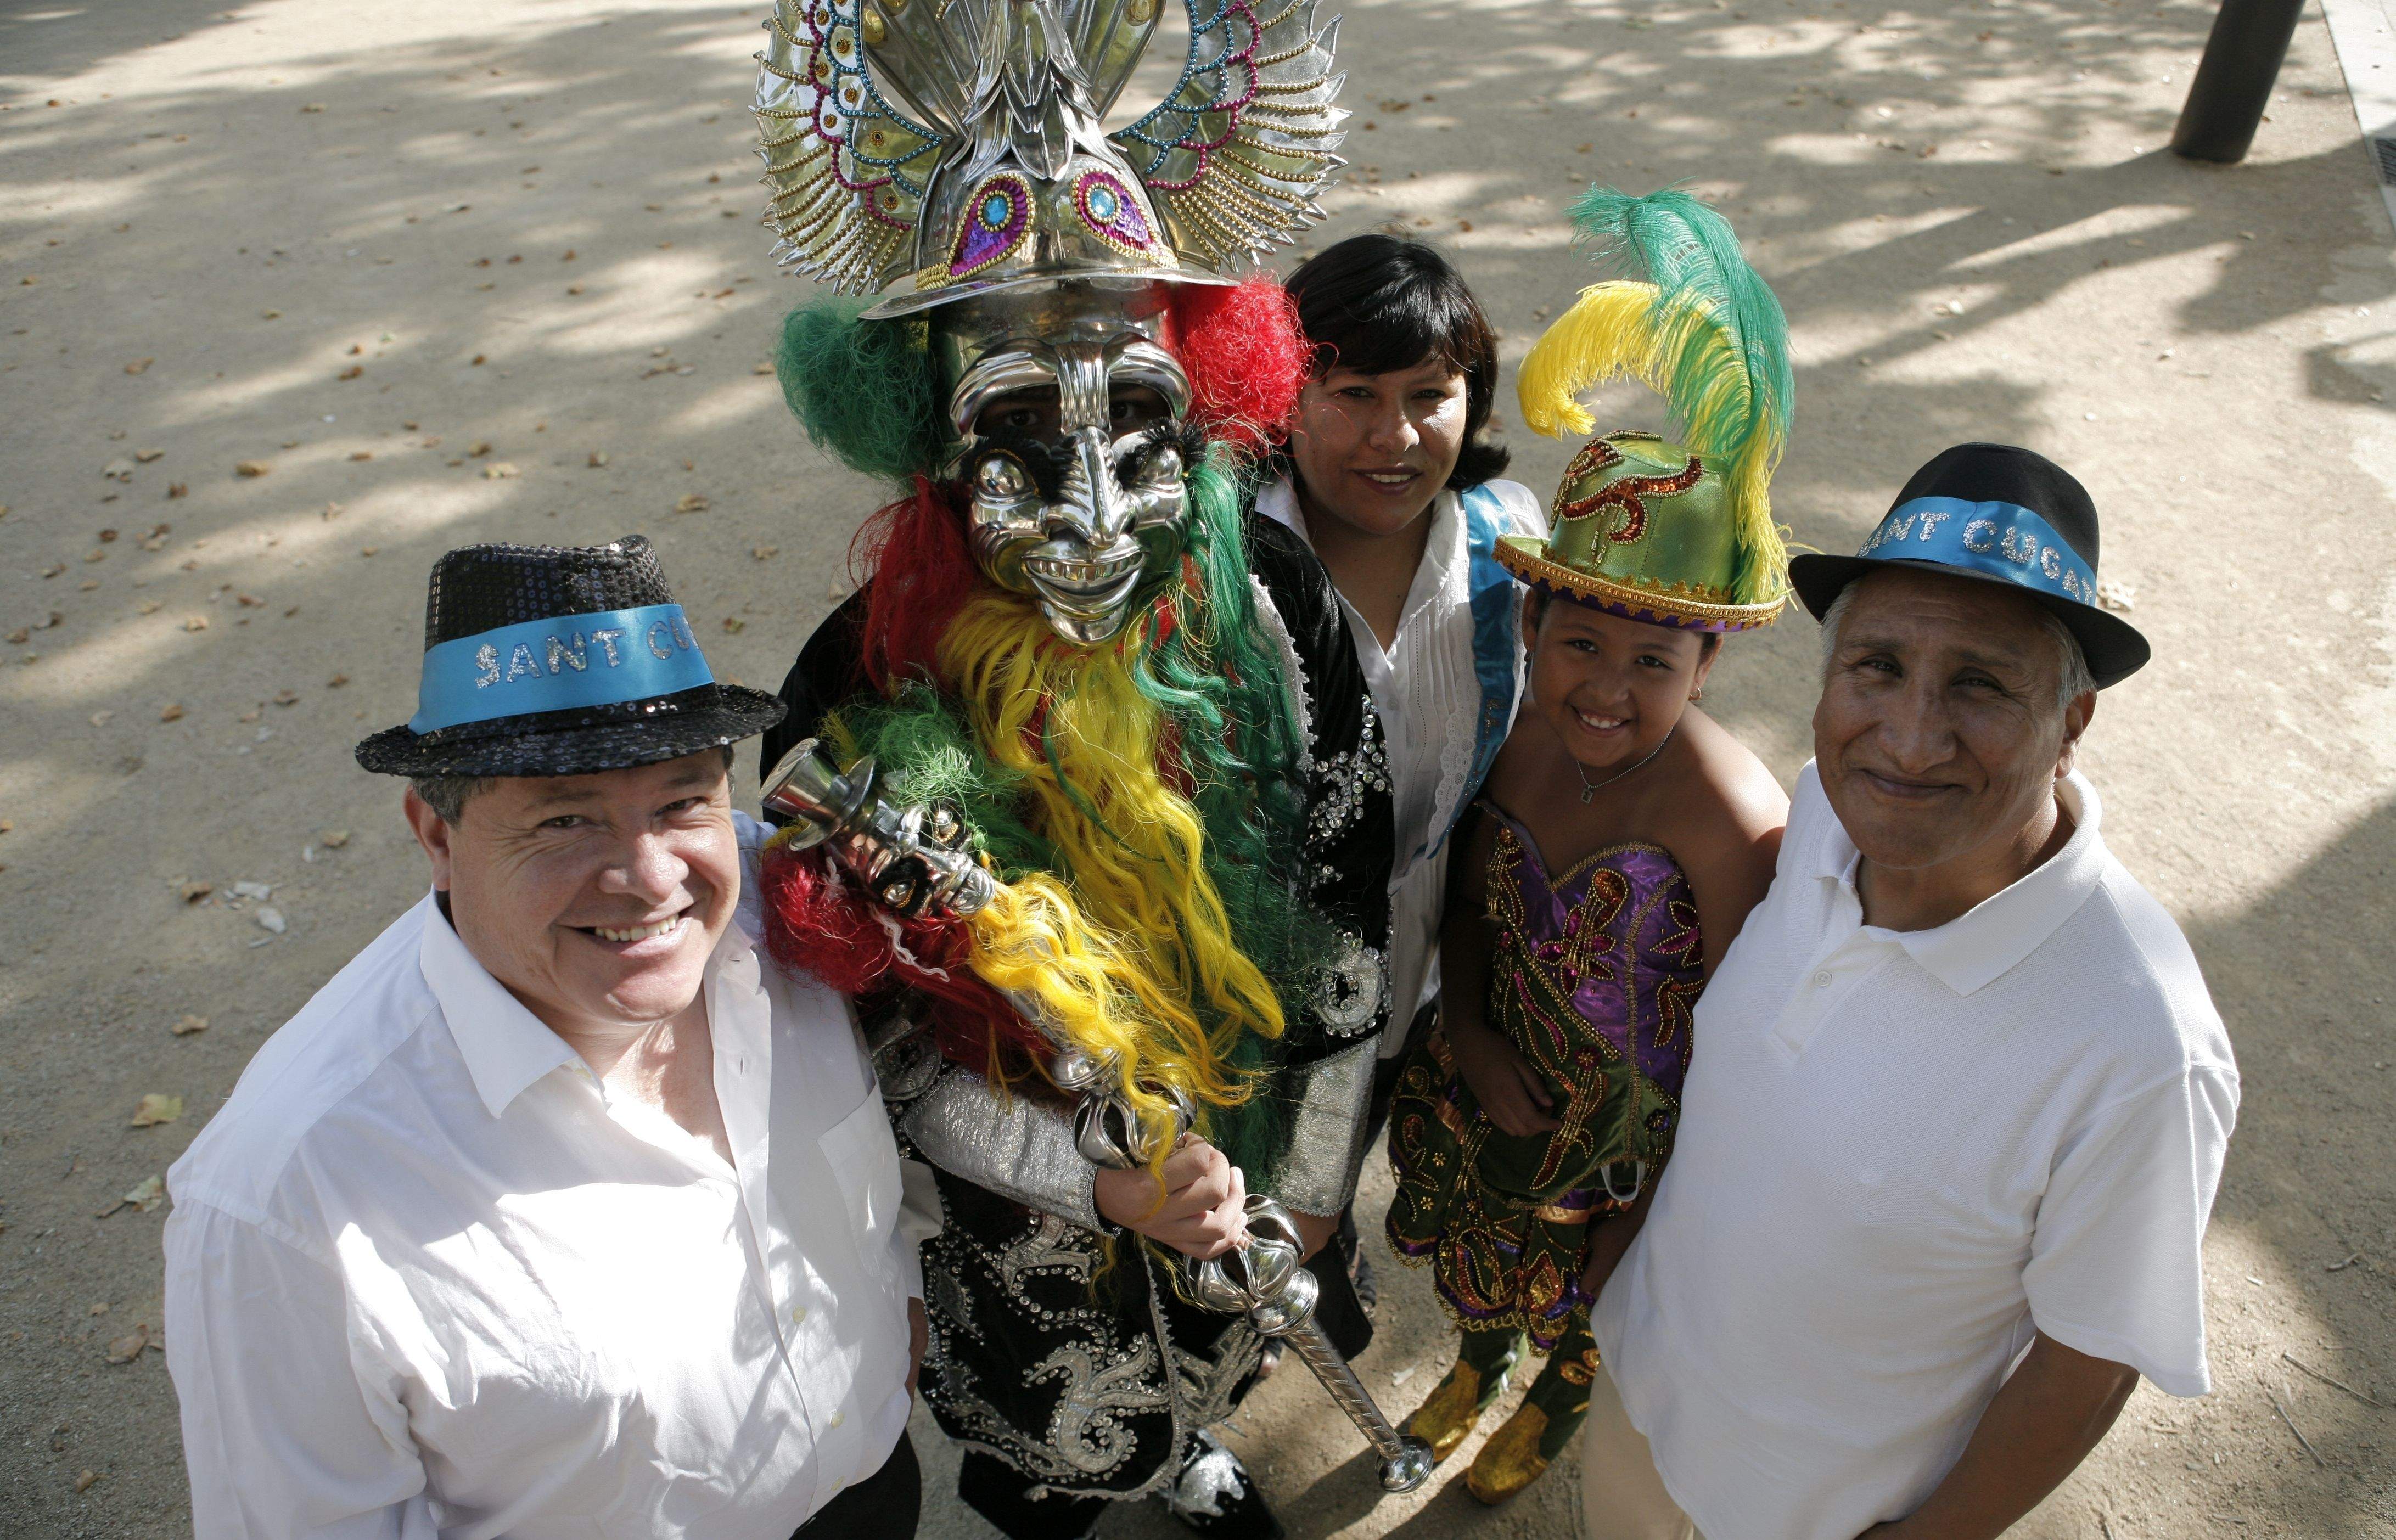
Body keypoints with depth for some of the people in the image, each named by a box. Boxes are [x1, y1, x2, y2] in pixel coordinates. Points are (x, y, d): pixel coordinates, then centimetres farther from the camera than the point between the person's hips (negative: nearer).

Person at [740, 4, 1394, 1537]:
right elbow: (883, 1038, -17)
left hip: (1261, 1140, 3)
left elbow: (1354, 905, -9)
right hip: (1038, 1196, -2)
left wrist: (1318, 1169, -4)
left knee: (1210, 1355, 33)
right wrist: (1104, 1179, -23)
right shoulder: (870, 695, -27)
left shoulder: (1268, 603, -20)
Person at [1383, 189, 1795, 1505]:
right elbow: (1473, 898, -3)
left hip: (1627, 1122, -4)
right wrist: (1470, 1041, -12)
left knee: (1589, 1300, 28)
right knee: (1480, 1251, 33)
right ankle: (1476, 1364, 69)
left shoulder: (1735, 823, -35)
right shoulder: (1529, 736, -19)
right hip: (1495, 1083, 4)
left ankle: (1557, 1409, 65)